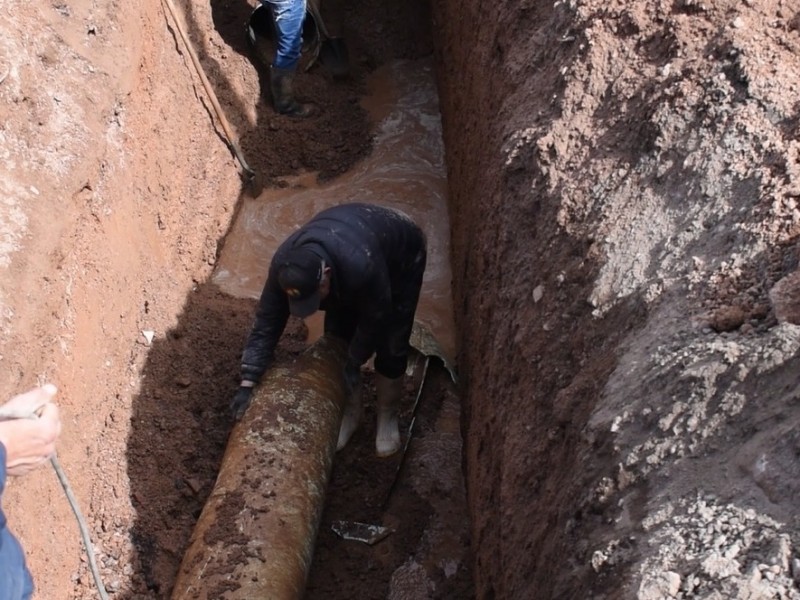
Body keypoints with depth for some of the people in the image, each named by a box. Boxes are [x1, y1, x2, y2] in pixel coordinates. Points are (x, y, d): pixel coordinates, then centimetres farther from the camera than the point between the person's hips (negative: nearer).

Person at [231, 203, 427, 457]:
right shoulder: (283, 264, -33)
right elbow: (266, 322, -25)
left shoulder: (361, 267, -48)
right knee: (337, 337, 2)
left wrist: (353, 362, -16)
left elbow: (375, 320, -29)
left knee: (391, 345, -5)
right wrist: (247, 383, -27)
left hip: (401, 256, -4)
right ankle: (350, 410, 22)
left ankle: (387, 416, 17)